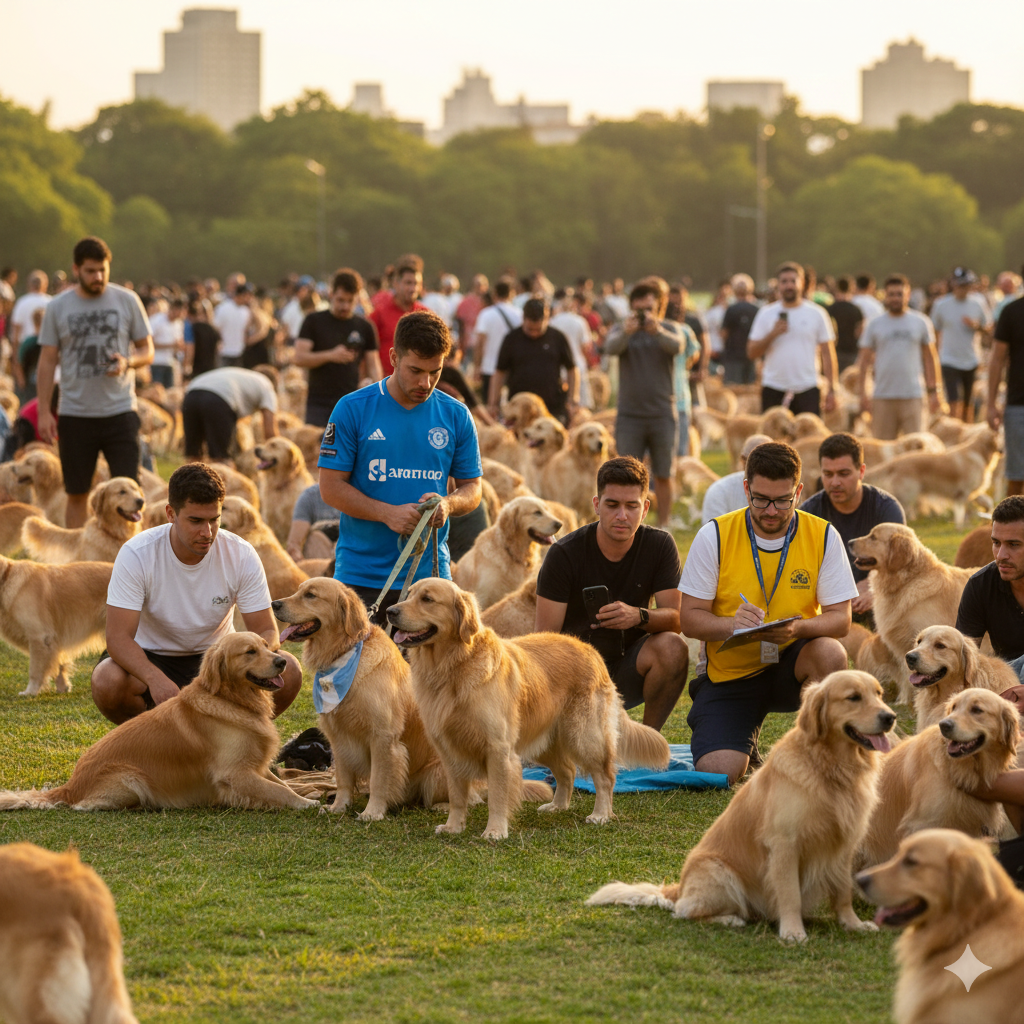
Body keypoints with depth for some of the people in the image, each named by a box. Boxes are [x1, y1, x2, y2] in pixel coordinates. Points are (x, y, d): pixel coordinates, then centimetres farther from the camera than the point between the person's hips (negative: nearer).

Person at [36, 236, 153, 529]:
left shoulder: (127, 301, 2)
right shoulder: (58, 307, 3)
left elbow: (148, 351, 7)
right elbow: (47, 362, 5)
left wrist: (128, 361, -16)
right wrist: (43, 411, -2)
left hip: (120, 410, -1)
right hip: (75, 414, 1)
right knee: (77, 493, 7)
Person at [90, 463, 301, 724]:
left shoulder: (242, 555, -15)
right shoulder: (136, 554, -21)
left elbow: (266, 631, -12)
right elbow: (118, 636, -27)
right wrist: (155, 678, -48)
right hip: (151, 658, -2)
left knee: (287, 674, -25)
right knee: (107, 683, -35)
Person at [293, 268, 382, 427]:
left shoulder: (365, 327, 9)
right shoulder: (314, 321, 4)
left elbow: (373, 366, 10)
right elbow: (298, 358, -4)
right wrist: (330, 355, -18)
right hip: (319, 406, -1)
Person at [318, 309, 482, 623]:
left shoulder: (456, 416, 7)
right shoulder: (352, 409, -2)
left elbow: (472, 488, 12)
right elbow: (331, 486, -3)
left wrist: (447, 504, -12)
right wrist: (388, 514, -16)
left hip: (430, 572, 2)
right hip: (361, 572, -2)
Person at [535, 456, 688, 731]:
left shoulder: (659, 546, -5)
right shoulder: (564, 554, -12)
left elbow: (675, 619, -11)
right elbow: (546, 639, -13)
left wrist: (639, 616, -34)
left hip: (629, 671, 3)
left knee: (672, 647, -31)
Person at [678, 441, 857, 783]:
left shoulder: (823, 536, -5)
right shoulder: (715, 536, -8)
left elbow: (840, 618, -7)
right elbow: (689, 618, -7)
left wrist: (798, 628, -30)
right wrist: (731, 624, -29)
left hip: (792, 664, 1)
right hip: (729, 673, -1)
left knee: (830, 653, -34)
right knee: (718, 772, -22)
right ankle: (743, 747, 17)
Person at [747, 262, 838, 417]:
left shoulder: (816, 314, 4)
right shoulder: (766, 314, 6)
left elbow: (827, 353, 4)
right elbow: (751, 353, 4)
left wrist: (831, 390, -2)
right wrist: (772, 334, -12)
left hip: (807, 389, -1)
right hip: (774, 390, 1)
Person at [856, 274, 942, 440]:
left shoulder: (921, 322, 8)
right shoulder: (875, 325, 8)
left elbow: (929, 358, 11)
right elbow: (864, 360, 8)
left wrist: (933, 392, 5)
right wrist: (863, 393, -1)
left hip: (913, 395, -1)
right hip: (883, 397, 1)